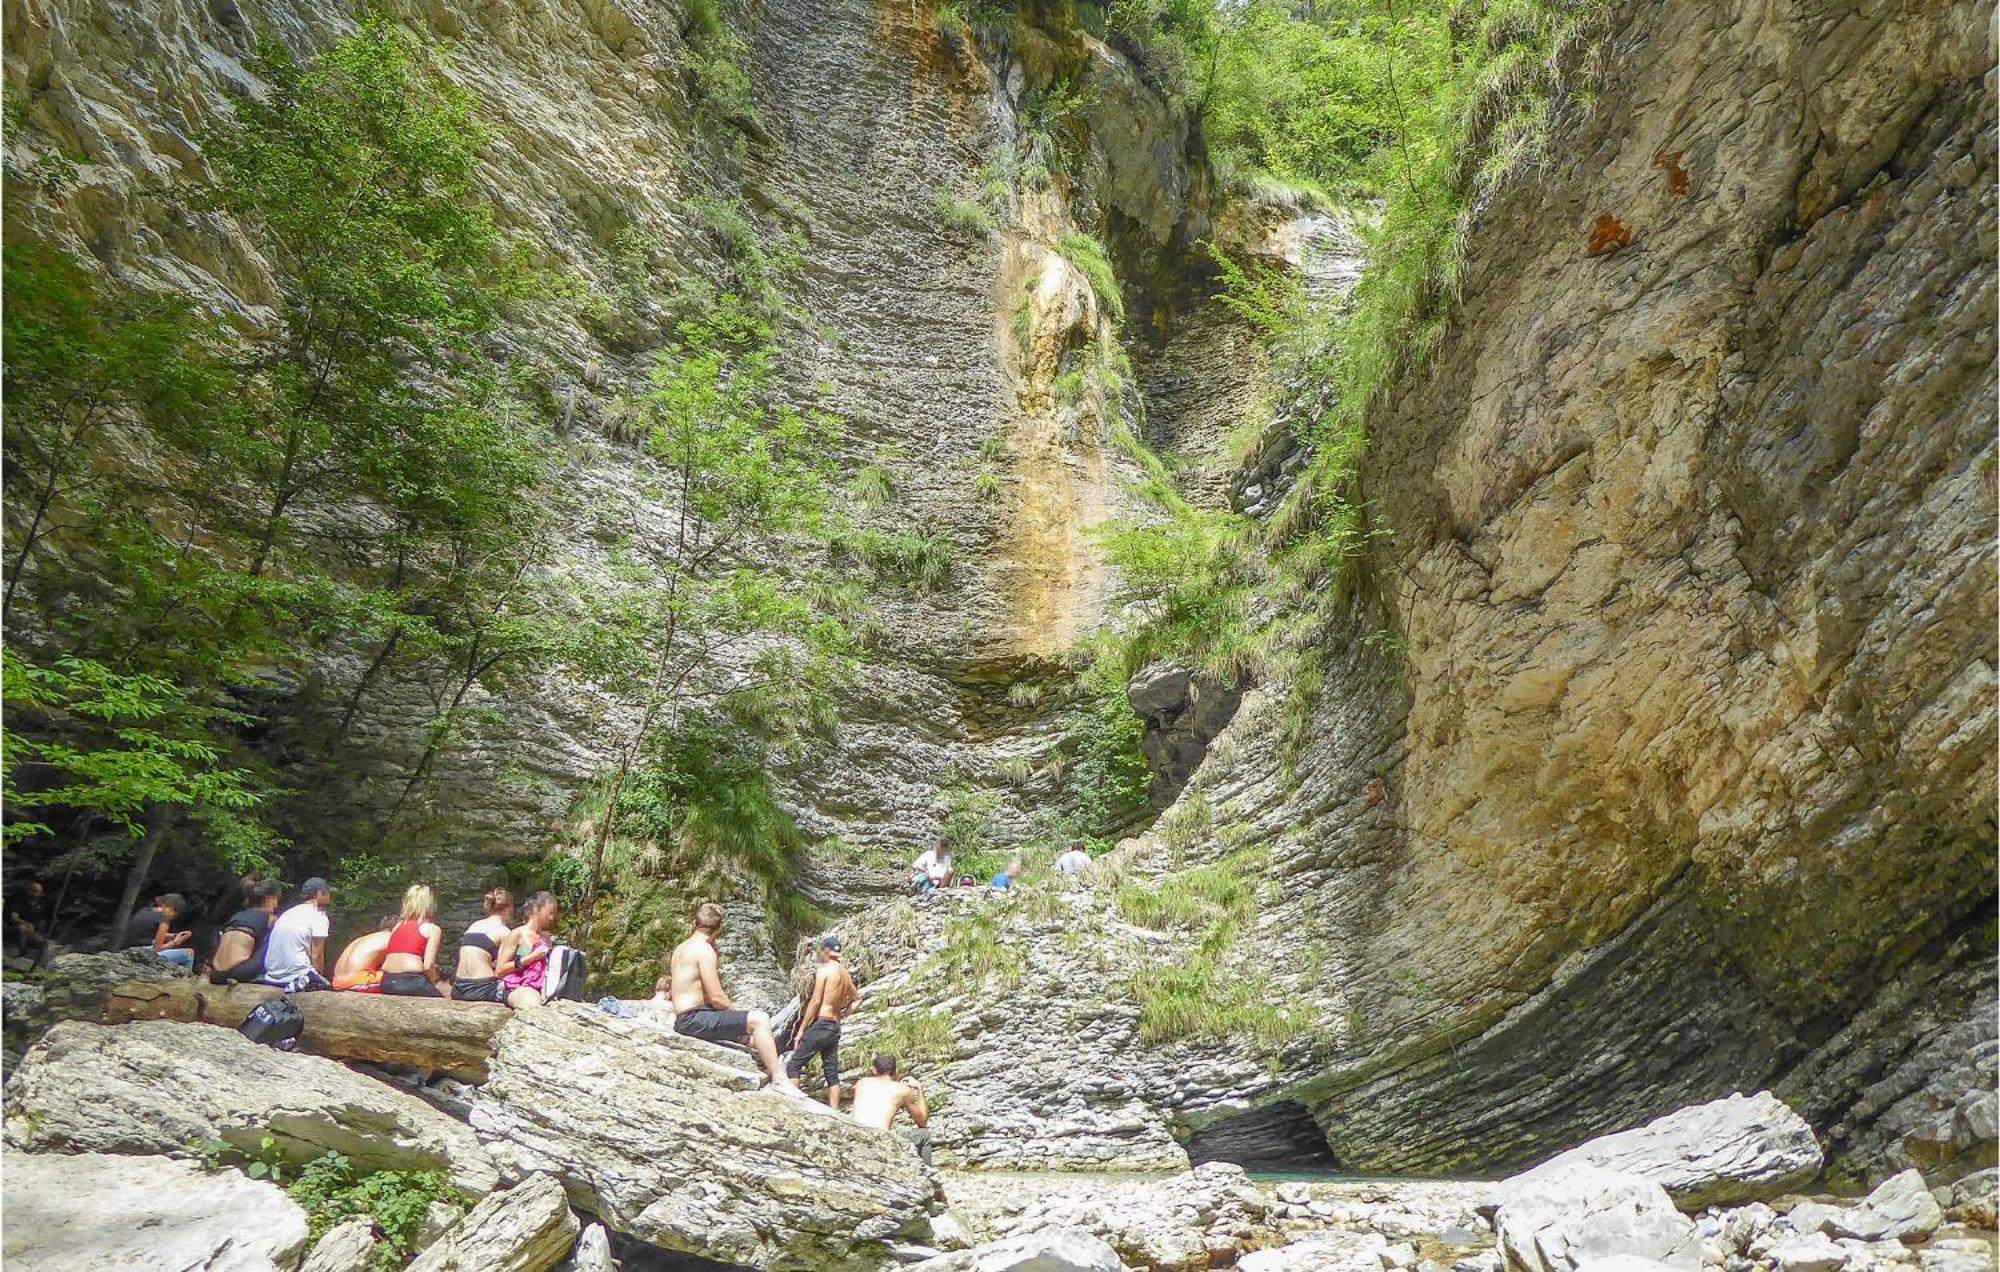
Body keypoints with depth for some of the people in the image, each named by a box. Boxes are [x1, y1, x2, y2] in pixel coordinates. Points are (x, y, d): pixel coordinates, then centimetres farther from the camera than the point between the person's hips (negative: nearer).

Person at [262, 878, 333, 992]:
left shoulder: (288, 913, 15)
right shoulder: (319, 916, -7)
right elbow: (317, 956, -8)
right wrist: (320, 977, 6)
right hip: (295, 974, -8)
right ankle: (300, 984, -14)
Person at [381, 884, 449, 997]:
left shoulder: (398, 926, 21)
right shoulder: (433, 929, 5)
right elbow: (428, 966, -3)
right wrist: (435, 984, 14)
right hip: (410, 981, -6)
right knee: (452, 992, 6)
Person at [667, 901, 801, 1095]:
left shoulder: (681, 948, 15)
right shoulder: (704, 949, -14)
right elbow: (717, 998, -18)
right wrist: (737, 1011, -1)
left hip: (685, 1019, 10)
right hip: (694, 1019, -10)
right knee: (759, 1020, -19)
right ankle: (778, 1079, -19)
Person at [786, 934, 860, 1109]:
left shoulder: (824, 970, -9)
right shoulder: (845, 973, 12)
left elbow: (816, 1001, -14)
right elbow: (856, 998, 27)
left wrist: (802, 1029, -10)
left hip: (820, 1024, -7)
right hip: (835, 1027, 8)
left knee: (794, 1065, -2)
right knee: (832, 1072, 10)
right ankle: (834, 1112, 9)